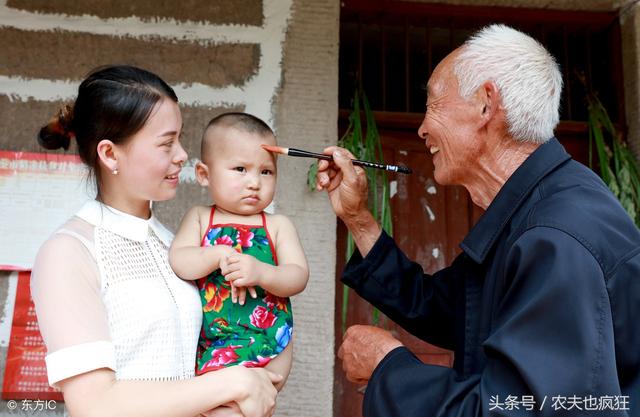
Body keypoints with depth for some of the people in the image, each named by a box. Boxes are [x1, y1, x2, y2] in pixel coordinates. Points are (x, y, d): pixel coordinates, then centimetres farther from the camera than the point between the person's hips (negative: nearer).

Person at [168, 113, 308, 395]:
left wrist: (261, 273, -23)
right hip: (206, 341, 2)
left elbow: (298, 277, -4)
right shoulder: (200, 218, 8)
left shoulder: (277, 225, 4)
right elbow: (178, 261, -5)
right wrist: (219, 256, -21)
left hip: (266, 343, -2)